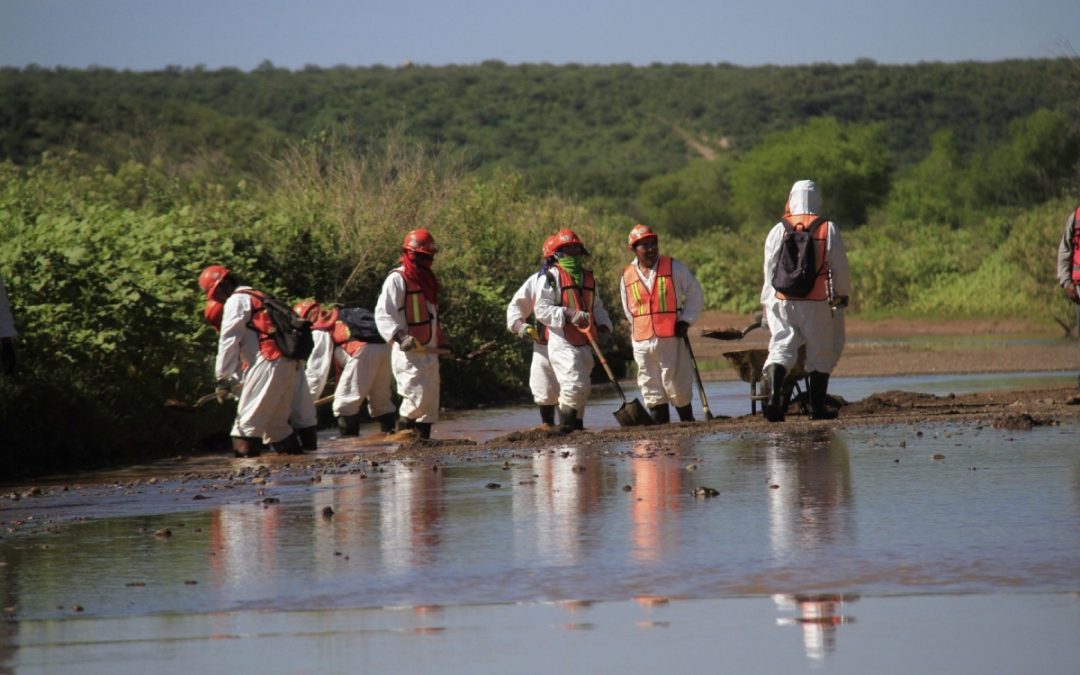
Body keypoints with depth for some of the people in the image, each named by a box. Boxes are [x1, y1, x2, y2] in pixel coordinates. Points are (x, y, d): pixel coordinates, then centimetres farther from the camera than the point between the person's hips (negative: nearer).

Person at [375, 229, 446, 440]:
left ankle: (424, 438, 13)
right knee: (417, 394, -18)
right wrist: (399, 336, -30)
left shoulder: (427, 280, 19)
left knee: (431, 399, 8)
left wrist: (440, 340, 24)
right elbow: (382, 314, -17)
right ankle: (403, 434, -8)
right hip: (408, 351, -9)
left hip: (428, 350, 9)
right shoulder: (397, 279, -9)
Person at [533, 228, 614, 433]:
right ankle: (565, 426, -10)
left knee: (582, 390, 12)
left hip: (584, 344, 7)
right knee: (576, 385, -18)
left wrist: (603, 326, 9)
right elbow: (541, 309, -10)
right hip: (563, 344, -7)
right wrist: (568, 314, -21)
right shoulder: (552, 277, -3)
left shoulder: (588, 278, 19)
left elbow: (597, 307, 28)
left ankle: (577, 425, 22)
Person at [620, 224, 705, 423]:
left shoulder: (674, 268, 1)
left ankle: (687, 420, 12)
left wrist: (685, 320, -2)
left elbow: (695, 294, 7)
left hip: (671, 338, -3)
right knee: (650, 388, 4)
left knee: (676, 384, 0)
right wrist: (640, 328, 9)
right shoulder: (627, 276, 8)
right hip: (642, 341, 3)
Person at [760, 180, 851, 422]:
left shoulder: (777, 231, 3)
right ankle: (817, 407, 13)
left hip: (782, 302, 1)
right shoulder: (828, 229, -2)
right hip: (817, 302, -1)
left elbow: (769, 269, 6)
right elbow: (840, 266, 2)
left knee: (781, 347, 1)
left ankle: (774, 396, -22)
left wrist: (766, 302, 14)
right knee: (821, 354, 10)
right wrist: (843, 293, 18)